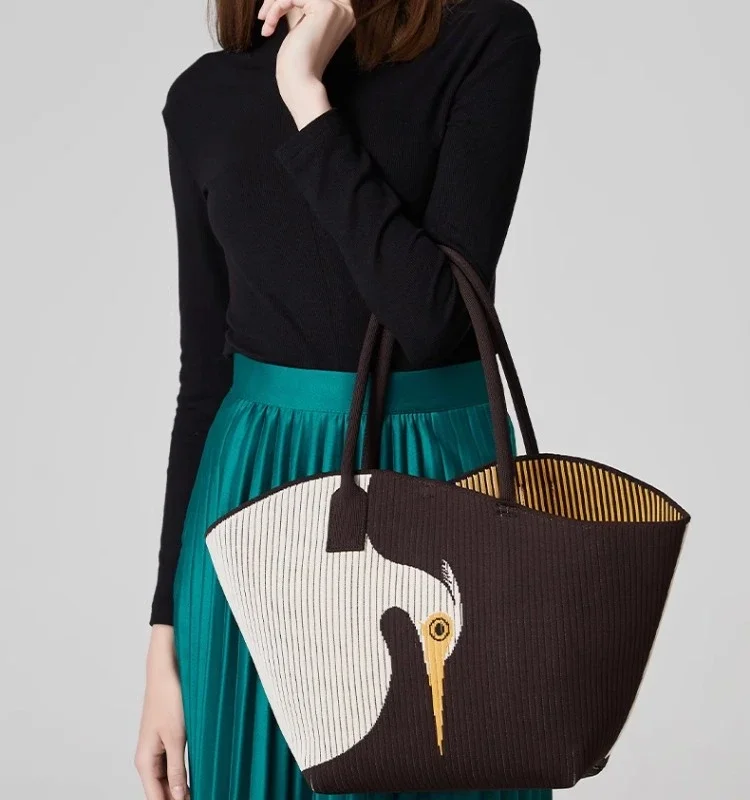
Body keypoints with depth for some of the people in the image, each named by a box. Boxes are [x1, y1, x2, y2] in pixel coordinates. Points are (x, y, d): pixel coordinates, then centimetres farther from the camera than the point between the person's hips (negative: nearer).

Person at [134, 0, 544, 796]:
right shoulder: (204, 96, 4)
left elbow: (432, 316, -18)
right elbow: (205, 375, 6)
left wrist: (308, 94, -17)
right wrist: (165, 628, 5)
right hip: (258, 502, 3)